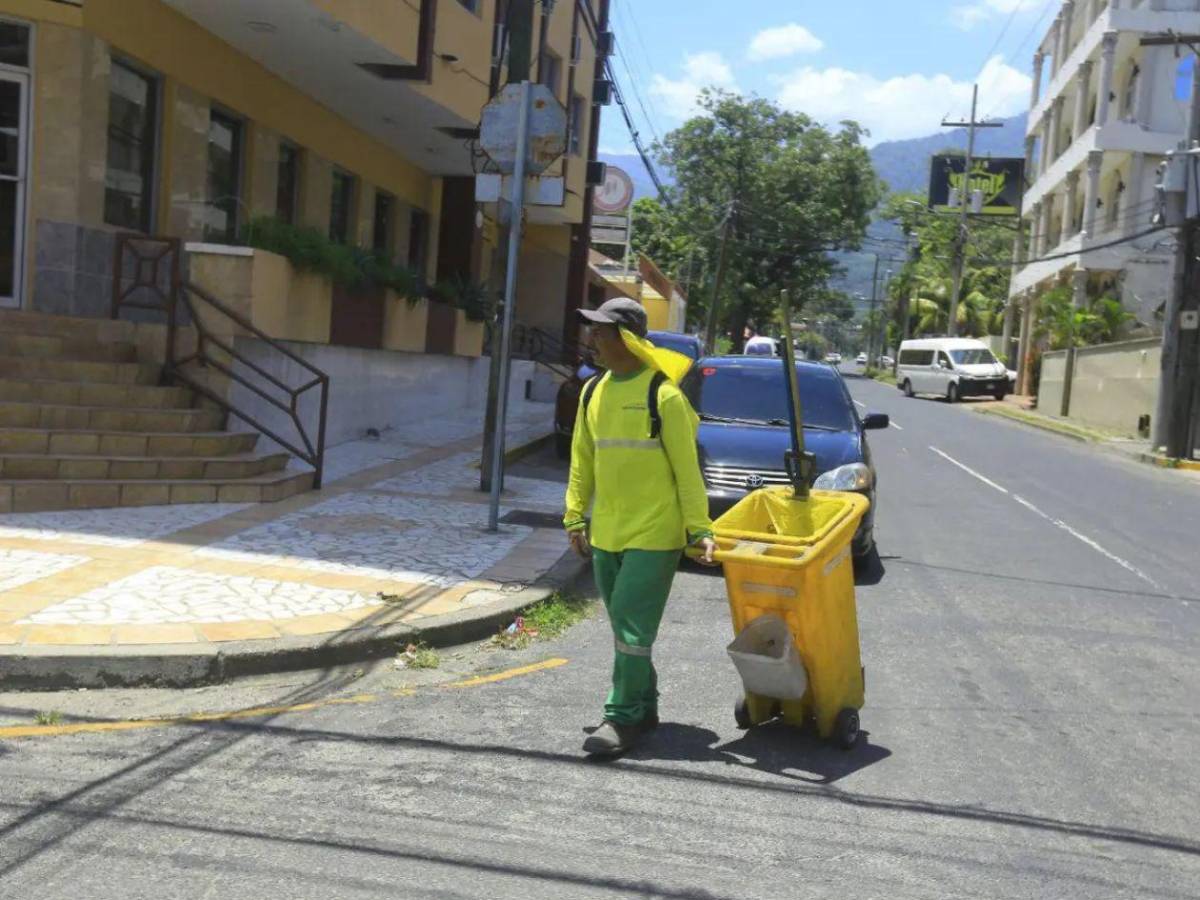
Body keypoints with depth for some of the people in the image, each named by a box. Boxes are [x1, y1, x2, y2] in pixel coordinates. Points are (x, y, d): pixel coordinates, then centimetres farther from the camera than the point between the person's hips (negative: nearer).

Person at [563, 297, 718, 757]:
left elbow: (687, 469, -11)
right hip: (606, 534, 7)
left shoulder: (663, 395, -13)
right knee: (624, 626, 15)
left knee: (632, 627, -6)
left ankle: (623, 717, 5)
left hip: (653, 534, -7)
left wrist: (699, 529, -13)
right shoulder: (593, 392, 7)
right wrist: (576, 516, 11)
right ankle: (644, 706, 29)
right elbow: (582, 461, 14)